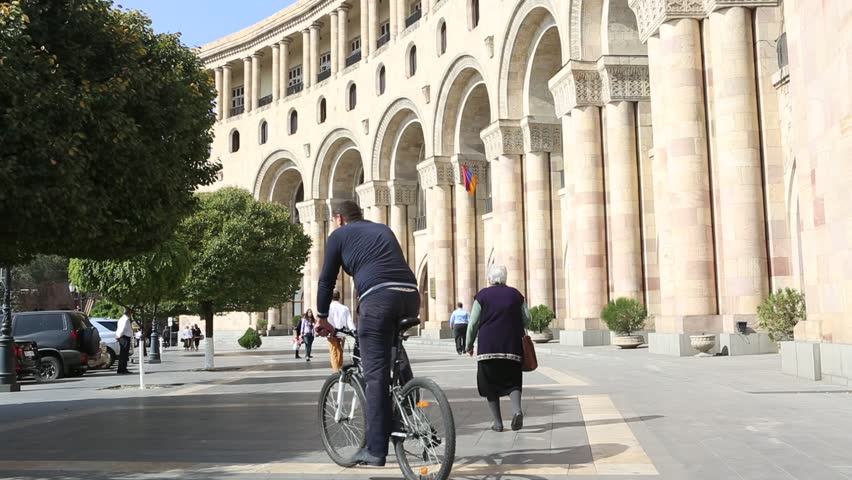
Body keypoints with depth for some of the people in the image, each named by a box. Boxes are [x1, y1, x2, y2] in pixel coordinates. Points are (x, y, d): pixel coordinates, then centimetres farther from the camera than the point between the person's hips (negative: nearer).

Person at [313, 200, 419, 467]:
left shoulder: (339, 235, 17)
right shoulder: (383, 229, 32)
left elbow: (327, 280, 18)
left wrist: (322, 319, 30)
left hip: (378, 297, -5)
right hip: (410, 294, 5)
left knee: (376, 375, -1)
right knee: (396, 348, 31)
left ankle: (376, 450, 2)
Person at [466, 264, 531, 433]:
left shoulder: (482, 295, -1)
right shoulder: (516, 295, 6)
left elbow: (473, 323, 0)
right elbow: (527, 320, 7)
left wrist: (469, 345, 11)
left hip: (488, 347, -2)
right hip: (512, 347, 2)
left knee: (490, 384, 7)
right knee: (512, 381, 10)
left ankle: (497, 422, 5)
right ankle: (517, 409, -17)